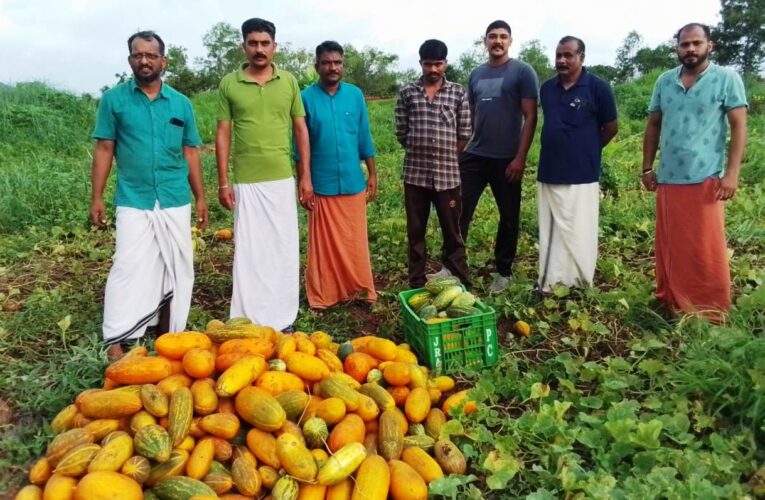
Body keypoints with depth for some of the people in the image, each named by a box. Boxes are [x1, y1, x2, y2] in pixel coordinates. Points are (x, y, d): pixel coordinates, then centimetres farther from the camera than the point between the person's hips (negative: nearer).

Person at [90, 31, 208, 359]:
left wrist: (200, 197, 7)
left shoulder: (181, 103, 8)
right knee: (129, 268, -4)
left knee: (176, 269, 7)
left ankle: (170, 336, 20)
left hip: (175, 201, 3)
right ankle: (116, 342, 4)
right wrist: (97, 197, -1)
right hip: (133, 201, -2)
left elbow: (190, 152, 10)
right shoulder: (114, 99, 3)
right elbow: (104, 150, 3)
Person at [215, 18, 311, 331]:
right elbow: (223, 134, 3)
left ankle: (284, 320, 20)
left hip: (282, 180, 2)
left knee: (284, 250, 6)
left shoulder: (289, 82, 6)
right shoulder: (229, 84, 2)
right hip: (245, 183, -1)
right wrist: (223, 182, -1)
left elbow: (301, 130, 8)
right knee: (248, 252, 3)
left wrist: (305, 177, 4)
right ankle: (248, 323, 14)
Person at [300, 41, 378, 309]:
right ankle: (323, 295, 17)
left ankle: (359, 289, 22)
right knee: (324, 243, 5)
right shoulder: (307, 97, -3)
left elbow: (364, 138, 8)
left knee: (355, 240, 9)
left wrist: (372, 175, 6)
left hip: (353, 182, 2)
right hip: (322, 184, -2)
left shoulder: (355, 94, 3)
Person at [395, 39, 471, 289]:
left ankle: (460, 285, 17)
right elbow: (401, 133, 5)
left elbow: (464, 135, 4)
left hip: (448, 174, -1)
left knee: (452, 232, 6)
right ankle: (417, 284, 20)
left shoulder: (458, 93, 4)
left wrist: (445, 155, 4)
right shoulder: (407, 93, 4)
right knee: (415, 232, 8)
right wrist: (420, 153, 6)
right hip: (415, 173, 1)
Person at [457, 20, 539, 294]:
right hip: (473, 156, 4)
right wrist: (461, 148, 9)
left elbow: (530, 117, -7)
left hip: (506, 159, -4)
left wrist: (520, 157, -13)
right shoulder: (476, 74, 12)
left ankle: (503, 272, 20)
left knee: (508, 217, 7)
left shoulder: (522, 72, -3)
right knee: (459, 211, 0)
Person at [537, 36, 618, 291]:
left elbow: (611, 128, 4)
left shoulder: (597, 87, -5)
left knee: (579, 234, 1)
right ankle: (550, 284, 18)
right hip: (548, 174, 5)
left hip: (581, 176, -4)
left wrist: (587, 150, 13)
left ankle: (580, 288, 13)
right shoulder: (546, 88, 8)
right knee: (550, 234, 9)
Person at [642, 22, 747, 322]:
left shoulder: (727, 79, -1)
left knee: (707, 248, -1)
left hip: (706, 179, -4)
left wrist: (732, 172, -13)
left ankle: (712, 308, 12)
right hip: (668, 179, 4)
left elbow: (739, 127, -5)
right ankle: (670, 300, 23)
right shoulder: (664, 82, 10)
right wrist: (647, 168, 8)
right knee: (670, 245, 10)